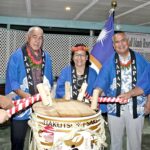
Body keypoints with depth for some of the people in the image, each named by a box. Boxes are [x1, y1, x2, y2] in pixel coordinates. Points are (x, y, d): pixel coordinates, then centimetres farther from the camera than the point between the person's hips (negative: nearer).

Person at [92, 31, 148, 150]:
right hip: (115, 107, 0)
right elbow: (101, 81, -13)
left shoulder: (139, 59, 1)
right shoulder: (109, 62, -2)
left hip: (136, 107, 0)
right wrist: (95, 95, -30)